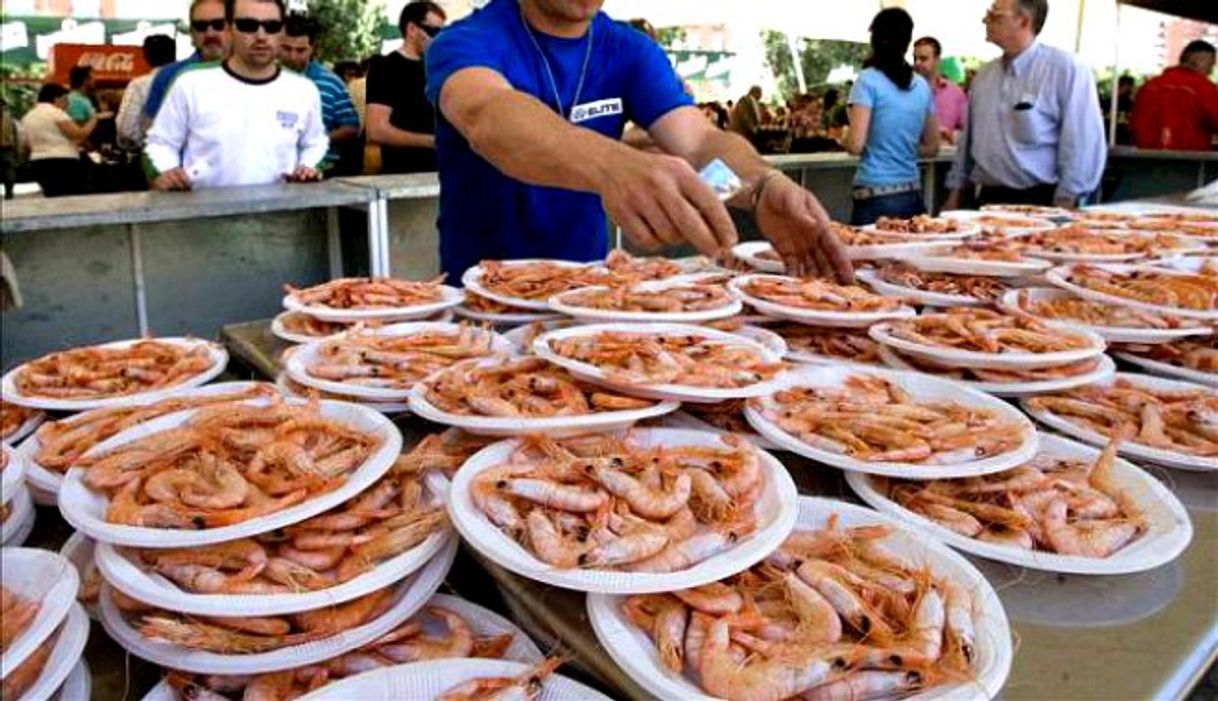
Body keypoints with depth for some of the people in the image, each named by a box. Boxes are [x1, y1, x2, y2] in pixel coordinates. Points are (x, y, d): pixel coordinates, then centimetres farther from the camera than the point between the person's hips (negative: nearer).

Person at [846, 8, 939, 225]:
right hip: (913, 195, 5)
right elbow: (931, 147, 16)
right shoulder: (921, 85, 9)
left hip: (876, 197, -5)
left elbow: (856, 145, -12)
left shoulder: (868, 80, -7)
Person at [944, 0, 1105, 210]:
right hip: (990, 200, 5)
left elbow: (1083, 145, -12)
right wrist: (955, 193, 12)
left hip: (1041, 202, -5)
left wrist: (1064, 206, -14)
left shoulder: (1065, 68, -9)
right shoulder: (985, 74, 10)